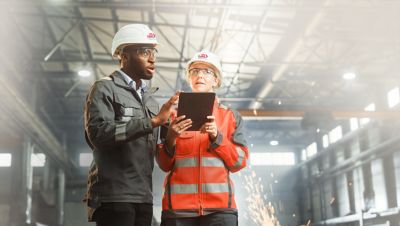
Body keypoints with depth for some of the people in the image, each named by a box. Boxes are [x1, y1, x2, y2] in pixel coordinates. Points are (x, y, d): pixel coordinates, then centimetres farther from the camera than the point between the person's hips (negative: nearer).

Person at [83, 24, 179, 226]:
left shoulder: (149, 97, 19)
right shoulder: (104, 89, -1)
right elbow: (98, 133, -18)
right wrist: (152, 121, -19)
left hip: (143, 197, 6)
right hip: (113, 196, -6)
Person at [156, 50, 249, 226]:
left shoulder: (231, 117, 12)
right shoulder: (175, 114, 12)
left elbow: (239, 162, 4)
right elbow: (164, 164, 7)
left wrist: (217, 136, -10)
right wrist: (170, 139, -12)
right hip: (179, 206, 0)